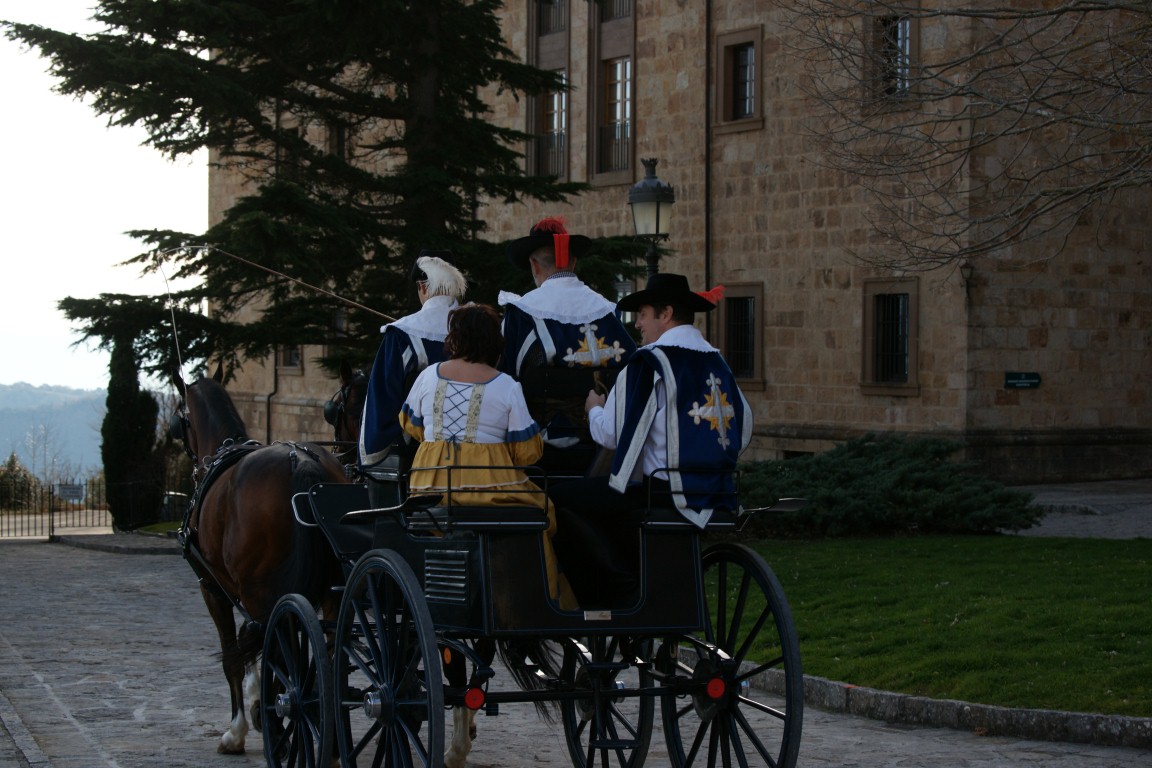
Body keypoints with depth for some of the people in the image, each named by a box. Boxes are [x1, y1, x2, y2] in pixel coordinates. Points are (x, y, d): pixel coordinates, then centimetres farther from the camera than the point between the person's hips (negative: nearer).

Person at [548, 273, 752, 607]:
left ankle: (623, 586, -7)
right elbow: (743, 431, 16)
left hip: (666, 494, -9)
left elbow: (611, 433, -11)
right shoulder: (717, 362, 12)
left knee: (560, 500, -4)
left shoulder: (650, 362, -11)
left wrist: (594, 408, 12)